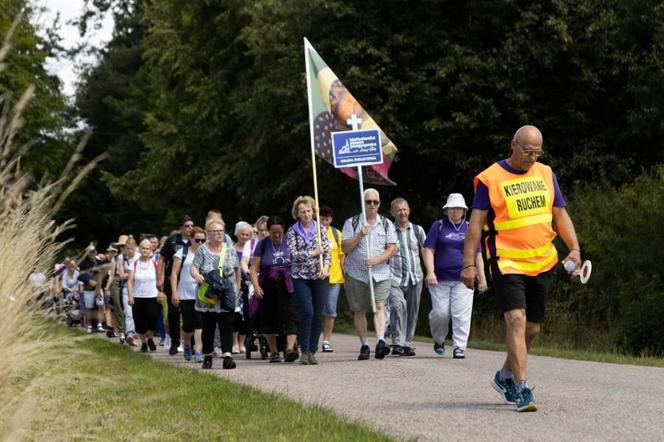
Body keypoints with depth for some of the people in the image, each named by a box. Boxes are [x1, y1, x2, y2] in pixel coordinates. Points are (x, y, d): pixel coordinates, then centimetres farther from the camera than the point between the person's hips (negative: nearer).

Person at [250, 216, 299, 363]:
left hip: (288, 287, -1)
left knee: (291, 315, -16)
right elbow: (254, 268, -1)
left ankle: (290, 347, -25)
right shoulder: (262, 244, 2)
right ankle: (273, 351, 20)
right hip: (268, 288, 1)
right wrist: (256, 286, -15)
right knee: (269, 319, 8)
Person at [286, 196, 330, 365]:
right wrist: (312, 253, -12)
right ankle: (304, 350, -7)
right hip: (301, 277, -2)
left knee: (318, 314, 1)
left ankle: (312, 351, 11)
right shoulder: (292, 232, 2)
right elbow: (292, 254, -8)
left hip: (319, 277, 3)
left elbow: (327, 250, 6)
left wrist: (325, 267, -11)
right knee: (307, 311, -15)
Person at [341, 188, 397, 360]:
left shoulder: (387, 224, 8)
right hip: (356, 273, 0)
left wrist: (376, 260, -13)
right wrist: (360, 235, -14)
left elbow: (392, 249, 2)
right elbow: (345, 248, -1)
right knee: (359, 310, 5)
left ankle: (380, 342, -27)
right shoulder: (351, 223, 5)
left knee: (379, 306, -16)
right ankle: (364, 345, 14)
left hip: (380, 273, 0)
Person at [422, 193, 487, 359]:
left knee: (461, 314, -8)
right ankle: (439, 340, 22)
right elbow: (428, 250, 2)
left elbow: (477, 255, 16)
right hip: (440, 279, -1)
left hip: (463, 279, 1)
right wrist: (430, 272, -11)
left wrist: (482, 278, 10)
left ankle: (459, 347, -4)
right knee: (440, 313, -3)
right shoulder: (438, 226, 7)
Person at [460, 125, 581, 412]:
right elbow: (476, 222, -4)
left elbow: (560, 215, 16)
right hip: (507, 262, -6)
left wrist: (574, 248, 2)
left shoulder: (546, 174, 11)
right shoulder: (490, 179, -4)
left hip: (541, 263, 6)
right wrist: (469, 263, -10)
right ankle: (522, 389, -19)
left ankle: (505, 376, 32)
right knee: (516, 319, -19)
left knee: (532, 327, 11)